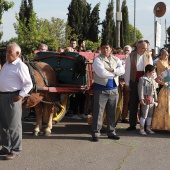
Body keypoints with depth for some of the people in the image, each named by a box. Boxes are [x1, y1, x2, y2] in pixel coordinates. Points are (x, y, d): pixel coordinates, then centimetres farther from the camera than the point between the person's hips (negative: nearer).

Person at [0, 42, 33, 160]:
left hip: (12, 97, -9)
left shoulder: (20, 66, -10)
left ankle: (15, 150, 6)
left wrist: (20, 95, -20)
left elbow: (28, 84, -13)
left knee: (14, 125, -3)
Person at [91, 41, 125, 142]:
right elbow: (101, 73, -19)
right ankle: (96, 133, 6)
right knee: (98, 112, -2)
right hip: (101, 89, -5)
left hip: (113, 89, 5)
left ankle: (111, 132, 23)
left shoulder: (116, 60, 10)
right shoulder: (97, 60, -5)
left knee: (112, 112, 12)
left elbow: (122, 70, -5)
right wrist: (115, 72, -8)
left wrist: (112, 70, -19)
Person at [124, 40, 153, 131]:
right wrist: (127, 83, 0)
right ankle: (132, 125, 14)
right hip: (134, 83, -1)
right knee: (133, 104, 6)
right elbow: (127, 70, 2)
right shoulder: (131, 56, 0)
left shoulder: (148, 57, 4)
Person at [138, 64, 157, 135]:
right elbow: (141, 90, -11)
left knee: (150, 114, 11)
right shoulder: (142, 79, -7)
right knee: (144, 114, -6)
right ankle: (141, 129, 1)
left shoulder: (153, 80, 15)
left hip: (152, 99, 7)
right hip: (146, 99, -7)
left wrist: (155, 99, 16)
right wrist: (141, 99, -16)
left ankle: (148, 128, 20)